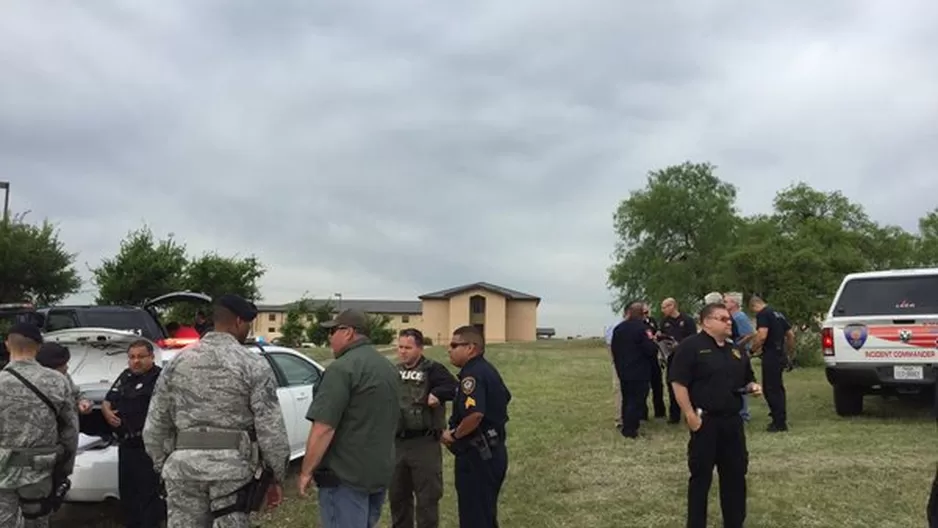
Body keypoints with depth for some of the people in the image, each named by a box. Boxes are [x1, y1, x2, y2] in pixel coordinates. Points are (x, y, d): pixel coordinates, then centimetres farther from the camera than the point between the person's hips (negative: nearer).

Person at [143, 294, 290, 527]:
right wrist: (277, 477, 2)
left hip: (183, 462, 3)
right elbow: (271, 429, -7)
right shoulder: (253, 364, -4)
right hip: (232, 464, -3)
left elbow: (155, 425, 10)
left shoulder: (178, 361, 8)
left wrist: (163, 466, 19)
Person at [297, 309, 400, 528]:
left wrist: (306, 471, -13)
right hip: (382, 471, 9)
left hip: (346, 474, -9)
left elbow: (324, 428, -22)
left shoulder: (342, 368, -18)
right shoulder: (389, 368, 12)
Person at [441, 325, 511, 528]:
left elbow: (475, 414, -34)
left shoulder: (472, 374, -20)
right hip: (491, 451, 10)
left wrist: (454, 435, -17)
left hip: (477, 455, -10)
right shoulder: (487, 370, 12)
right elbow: (504, 398, 26)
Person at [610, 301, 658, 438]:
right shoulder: (642, 328, -17)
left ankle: (626, 426, 23)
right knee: (636, 401, -2)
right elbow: (651, 350, -19)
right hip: (639, 372, -7)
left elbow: (614, 350, 12)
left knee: (627, 400, 16)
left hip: (623, 371, 7)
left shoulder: (618, 328, 6)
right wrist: (653, 343, 3)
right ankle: (630, 429, -1)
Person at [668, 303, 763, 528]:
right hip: (705, 421, -7)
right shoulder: (691, 347, -10)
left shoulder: (736, 350, 14)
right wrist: (691, 415, -19)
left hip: (732, 420, 7)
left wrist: (752, 386, 2)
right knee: (701, 475, 2)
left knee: (736, 472, 13)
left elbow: (746, 379, 25)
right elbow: (679, 383, -15)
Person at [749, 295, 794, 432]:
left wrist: (754, 349, -9)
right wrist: (788, 352, 29)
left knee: (771, 389, -3)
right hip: (780, 356, 9)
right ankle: (780, 418, 25)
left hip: (771, 356, -9)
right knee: (777, 388, 18)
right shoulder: (778, 314, 17)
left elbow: (762, 335, -24)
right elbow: (791, 335, 21)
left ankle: (779, 423, -1)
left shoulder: (762, 314, -11)